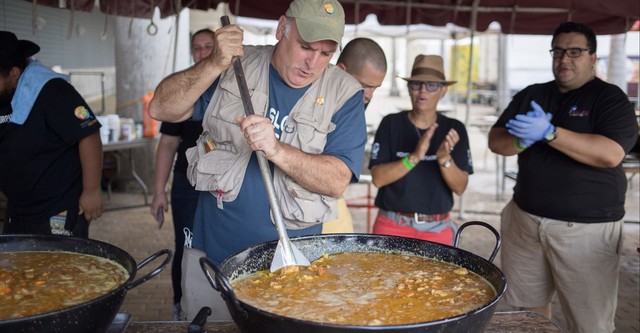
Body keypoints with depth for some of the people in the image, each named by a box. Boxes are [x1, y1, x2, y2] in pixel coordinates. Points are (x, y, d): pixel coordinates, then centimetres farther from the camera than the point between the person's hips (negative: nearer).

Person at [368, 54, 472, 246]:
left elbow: (460, 188, -4)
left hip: (437, 229, 2)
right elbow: (378, 178, -12)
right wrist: (414, 157, -25)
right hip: (392, 225, -1)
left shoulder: (454, 129, 0)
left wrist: (444, 159, -22)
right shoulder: (391, 124, -4)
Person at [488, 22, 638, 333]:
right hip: (524, 219, 5)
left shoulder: (610, 98, -3)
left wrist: (549, 133, -25)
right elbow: (496, 141, 6)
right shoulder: (530, 95, 11)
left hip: (585, 227, -4)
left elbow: (611, 154, -19)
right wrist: (522, 140, -15)